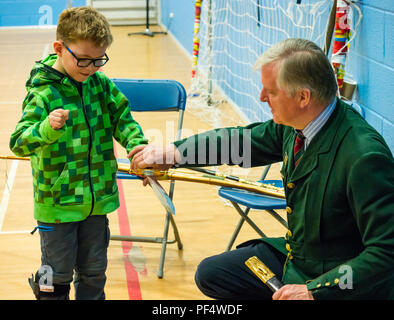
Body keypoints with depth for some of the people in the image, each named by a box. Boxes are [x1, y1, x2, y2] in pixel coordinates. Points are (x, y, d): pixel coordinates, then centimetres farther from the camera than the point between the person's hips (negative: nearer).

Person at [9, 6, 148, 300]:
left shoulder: (100, 83, -1)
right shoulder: (43, 92, -17)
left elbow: (123, 119, 6)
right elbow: (19, 143, -23)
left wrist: (137, 146, -14)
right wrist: (47, 128, -43)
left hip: (98, 197, 5)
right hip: (57, 202, -5)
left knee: (94, 270, 17)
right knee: (58, 274, 7)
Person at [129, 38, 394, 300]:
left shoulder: (365, 157, -32)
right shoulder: (292, 125, -7)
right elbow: (245, 140, 12)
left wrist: (314, 291, -30)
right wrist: (171, 153, 12)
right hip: (294, 255, 8)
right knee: (210, 274, 14)